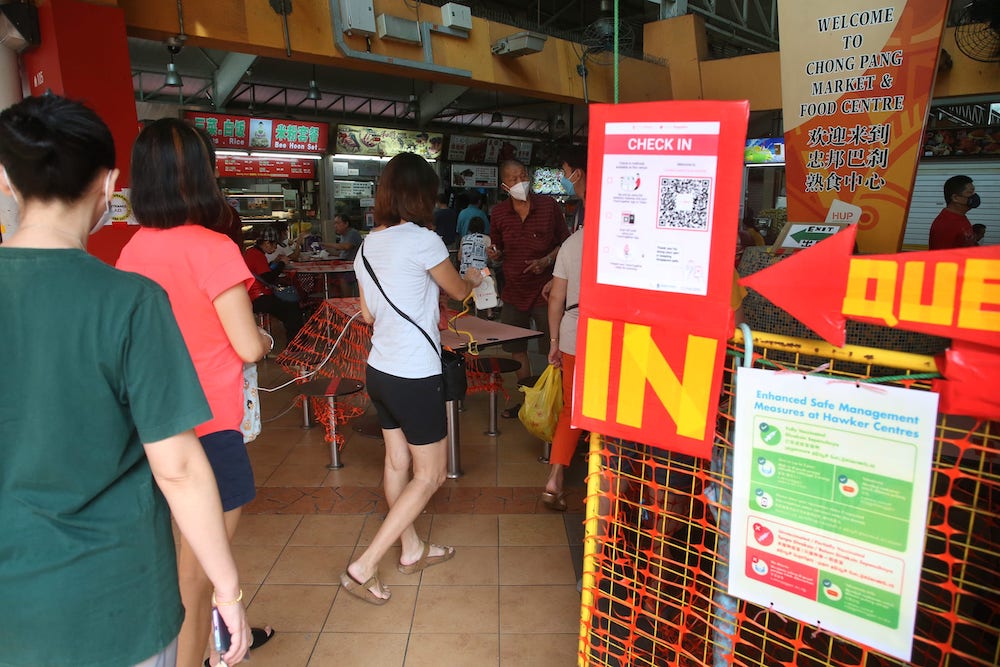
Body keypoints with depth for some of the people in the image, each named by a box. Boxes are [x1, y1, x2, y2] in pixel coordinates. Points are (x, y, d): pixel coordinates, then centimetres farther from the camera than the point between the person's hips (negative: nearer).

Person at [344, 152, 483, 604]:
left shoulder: (368, 245, 6)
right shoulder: (423, 240, -16)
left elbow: (368, 314, 13)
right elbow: (457, 291, 0)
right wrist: (472, 279, 23)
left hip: (379, 369, 8)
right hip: (414, 376, -8)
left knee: (397, 461, 19)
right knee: (430, 473, 6)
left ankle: (412, 550, 38)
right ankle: (364, 567, 7)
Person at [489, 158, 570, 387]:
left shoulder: (548, 205, -4)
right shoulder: (499, 212, 4)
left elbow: (565, 242, 2)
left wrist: (546, 261, -14)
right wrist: (495, 254, -6)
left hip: (544, 291, -3)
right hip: (513, 293, 4)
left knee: (553, 351, 1)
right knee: (517, 351, 12)